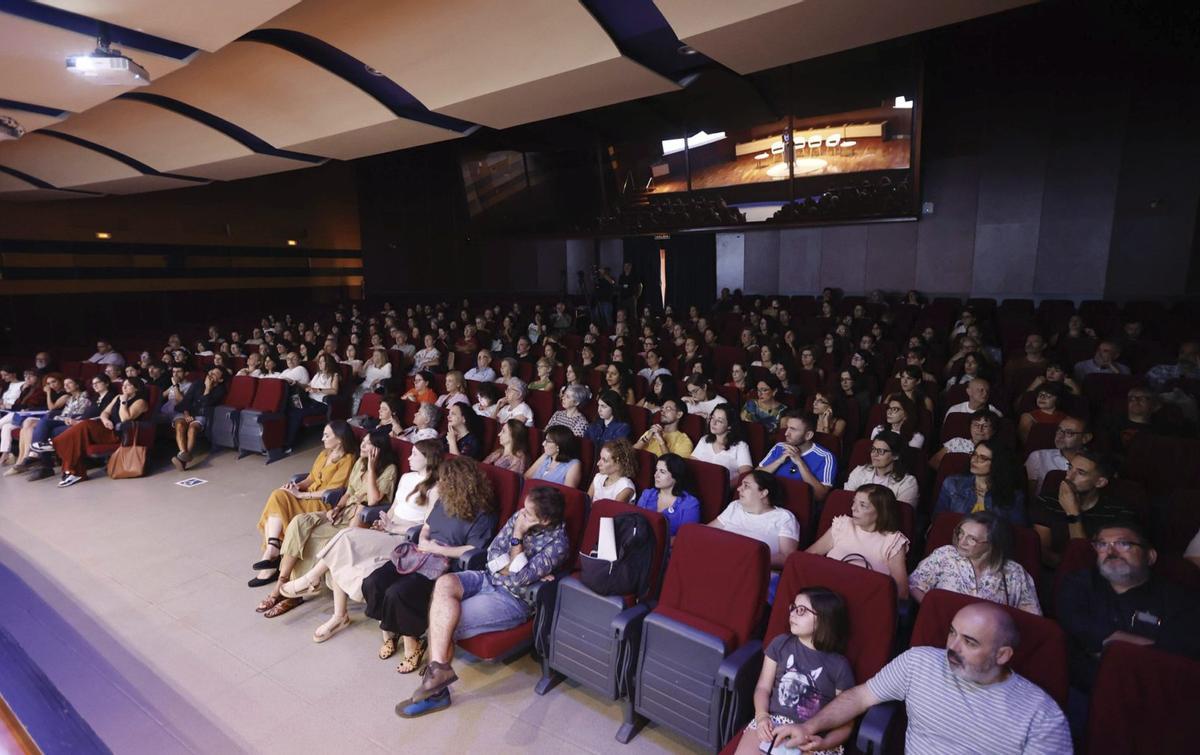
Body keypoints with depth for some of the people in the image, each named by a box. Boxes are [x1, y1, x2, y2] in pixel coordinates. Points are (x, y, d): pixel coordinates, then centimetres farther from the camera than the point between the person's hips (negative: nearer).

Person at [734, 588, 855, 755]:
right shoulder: (781, 643, 11)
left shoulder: (839, 666, 3)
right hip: (773, 722, 2)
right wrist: (761, 716, -10)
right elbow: (763, 687, 9)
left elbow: (845, 724, 4)